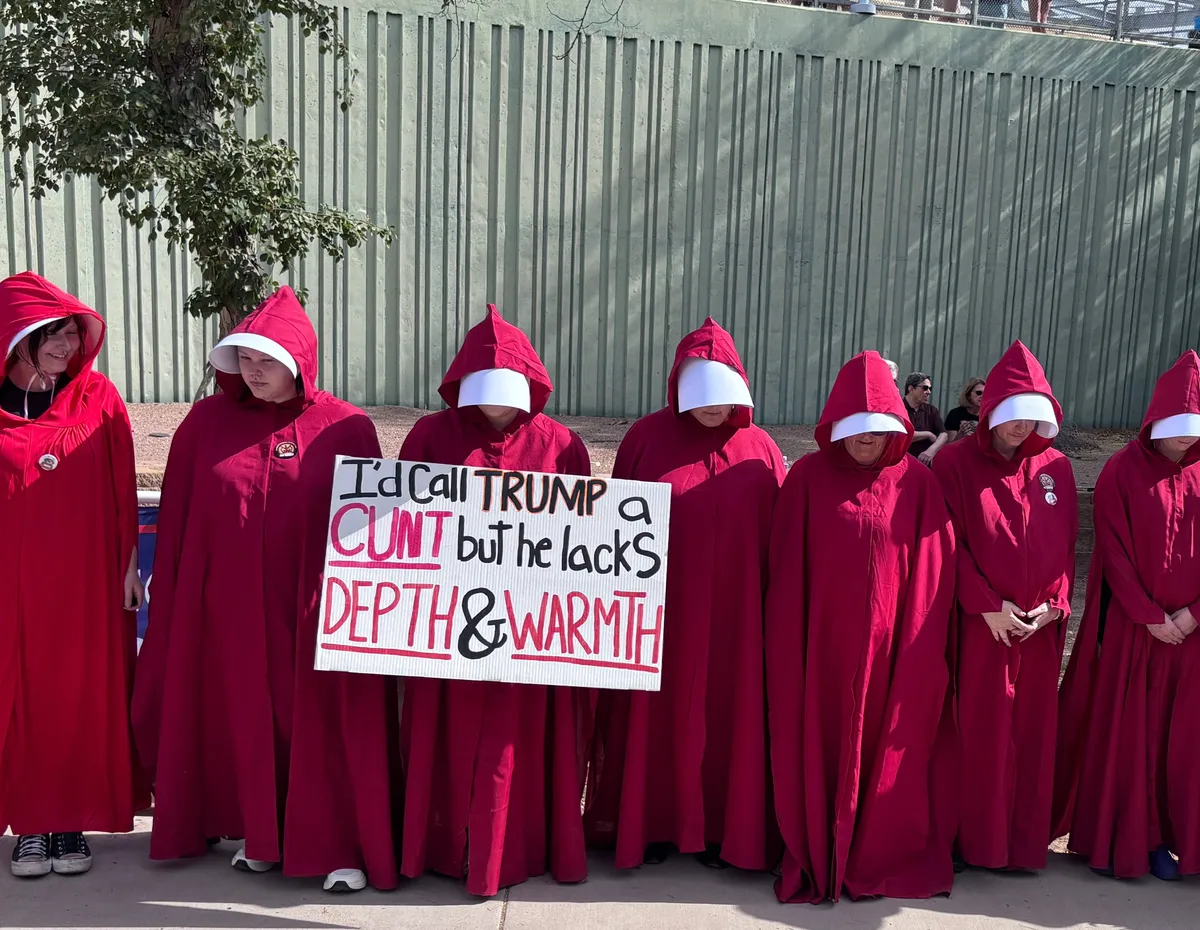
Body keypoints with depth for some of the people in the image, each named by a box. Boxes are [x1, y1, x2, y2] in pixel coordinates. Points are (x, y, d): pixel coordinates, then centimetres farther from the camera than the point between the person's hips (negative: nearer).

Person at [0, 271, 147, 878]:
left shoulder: (98, 397, 0)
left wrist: (128, 563, 0)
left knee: (82, 694, 6)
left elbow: (122, 488, 1)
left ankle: (72, 820, 21)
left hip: (86, 579, 0)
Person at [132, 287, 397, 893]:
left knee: (322, 725, 4)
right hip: (231, 608, 3)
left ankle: (342, 846, 17)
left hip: (316, 610, -2)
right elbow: (175, 523, 5)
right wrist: (169, 606, 3)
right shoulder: (206, 421, 2)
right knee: (246, 720, 13)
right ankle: (261, 835, 32)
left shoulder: (347, 428, -5)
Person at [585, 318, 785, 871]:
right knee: (656, 717, 9)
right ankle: (649, 824, 26)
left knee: (724, 719, 10)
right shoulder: (647, 437, -3)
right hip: (659, 610, -1)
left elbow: (780, 538, 4)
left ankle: (717, 827, 27)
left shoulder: (759, 450, 1)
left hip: (734, 616, 1)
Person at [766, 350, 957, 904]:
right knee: (823, 749, 8)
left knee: (888, 749, 11)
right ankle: (818, 856, 25)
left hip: (891, 645, 1)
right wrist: (789, 646, -4)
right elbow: (787, 572, -3)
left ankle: (886, 856, 29)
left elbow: (933, 574, 0)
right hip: (823, 643, 0)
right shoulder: (808, 476, -3)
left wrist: (923, 648, -3)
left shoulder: (917, 483, -1)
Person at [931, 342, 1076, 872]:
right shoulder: (956, 463, -4)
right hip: (980, 624, -3)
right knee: (980, 733, 2)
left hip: (1039, 626, 4)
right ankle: (977, 839, 16)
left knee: (1032, 732, 9)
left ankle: (1026, 840, 22)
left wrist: (1054, 605, -4)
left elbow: (1067, 546, 9)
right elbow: (950, 545, -8)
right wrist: (988, 607, -13)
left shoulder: (1055, 468, 8)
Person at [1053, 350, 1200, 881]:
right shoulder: (1123, 472, -6)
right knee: (1120, 731, 4)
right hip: (1130, 627, -3)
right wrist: (1151, 617, -12)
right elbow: (1114, 552, -8)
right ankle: (1117, 839, 17)